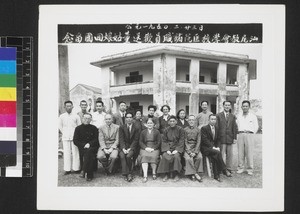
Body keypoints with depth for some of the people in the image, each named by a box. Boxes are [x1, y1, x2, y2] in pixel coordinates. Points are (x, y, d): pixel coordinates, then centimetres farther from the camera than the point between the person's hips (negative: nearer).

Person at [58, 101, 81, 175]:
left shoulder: (76, 116, 4)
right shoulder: (62, 116, 5)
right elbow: (59, 126, 12)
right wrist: (64, 133, 4)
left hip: (74, 137, 0)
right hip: (65, 138, 1)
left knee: (75, 152, -1)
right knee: (66, 153, 0)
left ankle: (76, 168, 6)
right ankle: (67, 169, 5)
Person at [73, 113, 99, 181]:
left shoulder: (94, 128, 13)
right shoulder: (78, 128, 12)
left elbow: (96, 140, 7)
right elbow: (75, 141, 6)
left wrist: (89, 144, -11)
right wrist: (84, 145, -9)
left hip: (92, 147, 0)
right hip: (82, 148, 0)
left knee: (88, 151, -35)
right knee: (90, 156, -32)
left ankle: (83, 171, -36)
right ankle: (89, 175, -32)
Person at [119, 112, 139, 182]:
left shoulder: (136, 128, 4)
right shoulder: (122, 127, 8)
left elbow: (135, 140, -2)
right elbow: (121, 139, -1)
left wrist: (129, 149, -15)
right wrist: (123, 149, -16)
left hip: (132, 147, -1)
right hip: (123, 147, 1)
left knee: (128, 156, -29)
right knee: (122, 156, -28)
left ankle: (129, 173, -15)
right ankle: (126, 174, -27)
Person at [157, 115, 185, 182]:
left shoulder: (180, 129, 2)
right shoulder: (166, 130, 8)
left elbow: (181, 141, -3)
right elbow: (164, 141, 5)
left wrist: (177, 150, -15)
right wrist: (167, 150, -11)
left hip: (177, 148, -2)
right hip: (168, 147, 2)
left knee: (176, 156, -32)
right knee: (165, 156, -29)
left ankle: (176, 174, -19)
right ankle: (166, 174, -18)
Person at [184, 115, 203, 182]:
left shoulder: (198, 130, 7)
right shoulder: (185, 130, 3)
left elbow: (198, 142, 1)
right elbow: (185, 142, -2)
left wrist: (195, 152, -12)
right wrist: (189, 152, -14)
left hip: (195, 148, 1)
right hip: (187, 148, -1)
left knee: (199, 157, -27)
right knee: (188, 158, -29)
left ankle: (192, 174, -15)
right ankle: (195, 174, -15)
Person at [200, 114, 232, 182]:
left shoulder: (217, 129, 17)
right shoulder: (204, 128, -3)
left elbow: (218, 140, 19)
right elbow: (205, 140, -12)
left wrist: (217, 147, -2)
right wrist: (213, 147, -20)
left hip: (214, 148, 5)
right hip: (205, 148, -5)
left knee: (214, 157, -28)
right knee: (217, 153, -32)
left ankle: (216, 175, -25)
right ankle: (224, 170, -26)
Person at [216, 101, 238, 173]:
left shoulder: (233, 116, 12)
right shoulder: (218, 116, 4)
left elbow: (235, 128, 9)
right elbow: (217, 127, 0)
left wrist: (235, 138, 2)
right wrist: (217, 138, -6)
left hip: (230, 138, 3)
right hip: (222, 138, -2)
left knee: (230, 154, 5)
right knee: (222, 154, -2)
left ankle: (229, 169, 13)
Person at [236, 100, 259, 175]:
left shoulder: (253, 116, 9)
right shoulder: (239, 116, 17)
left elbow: (256, 127, 10)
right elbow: (236, 126, 18)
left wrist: (251, 134, 5)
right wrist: (239, 132, 6)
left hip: (249, 135, -2)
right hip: (240, 135, 3)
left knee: (249, 152, -5)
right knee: (240, 152, 0)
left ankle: (249, 169, 0)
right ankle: (241, 168, 7)